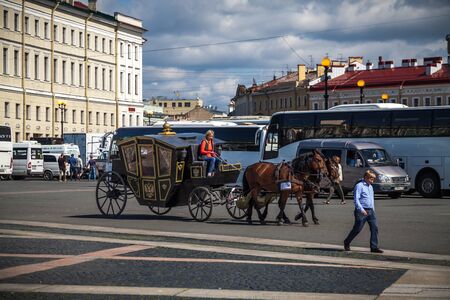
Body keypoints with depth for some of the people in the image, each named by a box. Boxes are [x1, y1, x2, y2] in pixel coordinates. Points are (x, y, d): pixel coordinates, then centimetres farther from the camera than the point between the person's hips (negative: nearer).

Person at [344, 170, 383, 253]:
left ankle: (374, 247, 0)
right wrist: (361, 209, -22)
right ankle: (347, 242, 21)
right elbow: (356, 199, -16)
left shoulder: (370, 187, 17)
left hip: (370, 211, 7)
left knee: (374, 228, -3)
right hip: (362, 211, -7)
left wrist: (373, 210, 22)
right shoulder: (359, 186, -9)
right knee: (357, 229, 1)